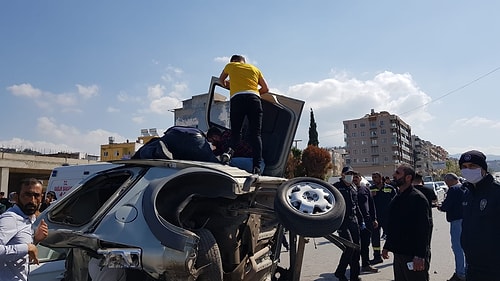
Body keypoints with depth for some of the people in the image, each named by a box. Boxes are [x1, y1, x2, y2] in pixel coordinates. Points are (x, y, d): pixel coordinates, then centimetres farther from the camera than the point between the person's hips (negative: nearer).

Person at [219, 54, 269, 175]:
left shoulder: (230, 65, 25)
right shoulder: (255, 69, 28)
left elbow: (221, 80, 43)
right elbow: (265, 89, 23)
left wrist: (227, 85, 62)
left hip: (237, 99, -1)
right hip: (254, 99, 1)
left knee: (236, 131, 8)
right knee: (255, 134, -4)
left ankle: (231, 149, -23)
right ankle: (257, 166, -15)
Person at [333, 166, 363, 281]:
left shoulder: (353, 188, 14)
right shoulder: (336, 187, -7)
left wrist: (361, 220, 20)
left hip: (353, 221, 7)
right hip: (342, 221, -7)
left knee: (357, 248, 9)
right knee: (350, 247, -13)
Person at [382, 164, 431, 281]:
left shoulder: (417, 198, -15)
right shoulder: (396, 198, 12)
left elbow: (424, 229, -20)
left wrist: (420, 256, -23)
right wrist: (387, 247, 19)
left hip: (414, 255, -8)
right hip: (398, 253, 8)